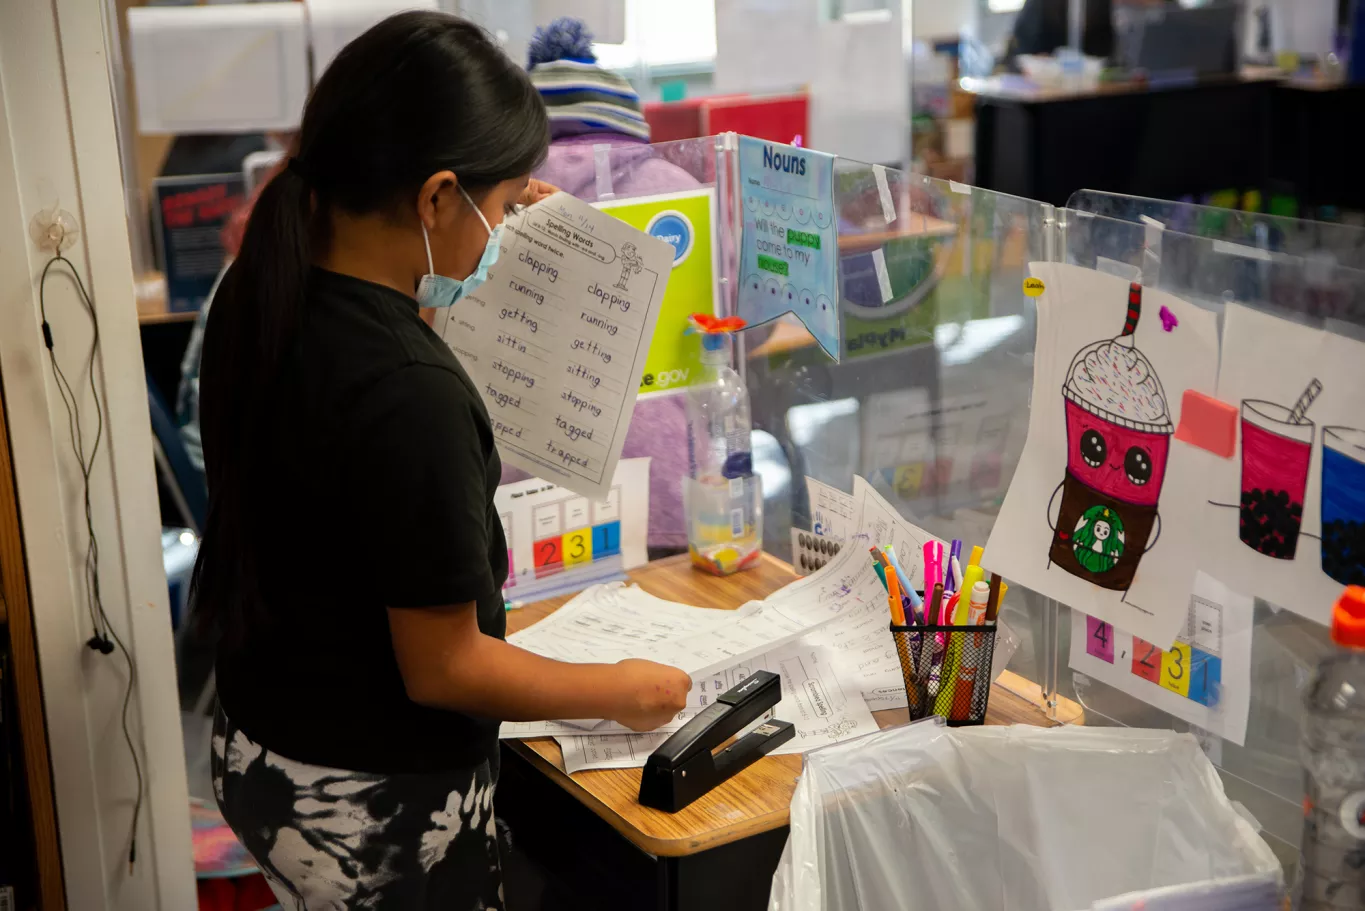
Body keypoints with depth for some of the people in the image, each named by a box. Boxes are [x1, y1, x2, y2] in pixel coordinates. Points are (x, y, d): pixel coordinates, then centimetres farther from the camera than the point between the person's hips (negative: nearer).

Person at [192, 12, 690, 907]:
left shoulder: (262, 295, -6)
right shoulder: (408, 397, -31)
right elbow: (444, 668, -23)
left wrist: (488, 219, 16)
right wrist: (623, 691, -9)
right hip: (377, 810, -8)